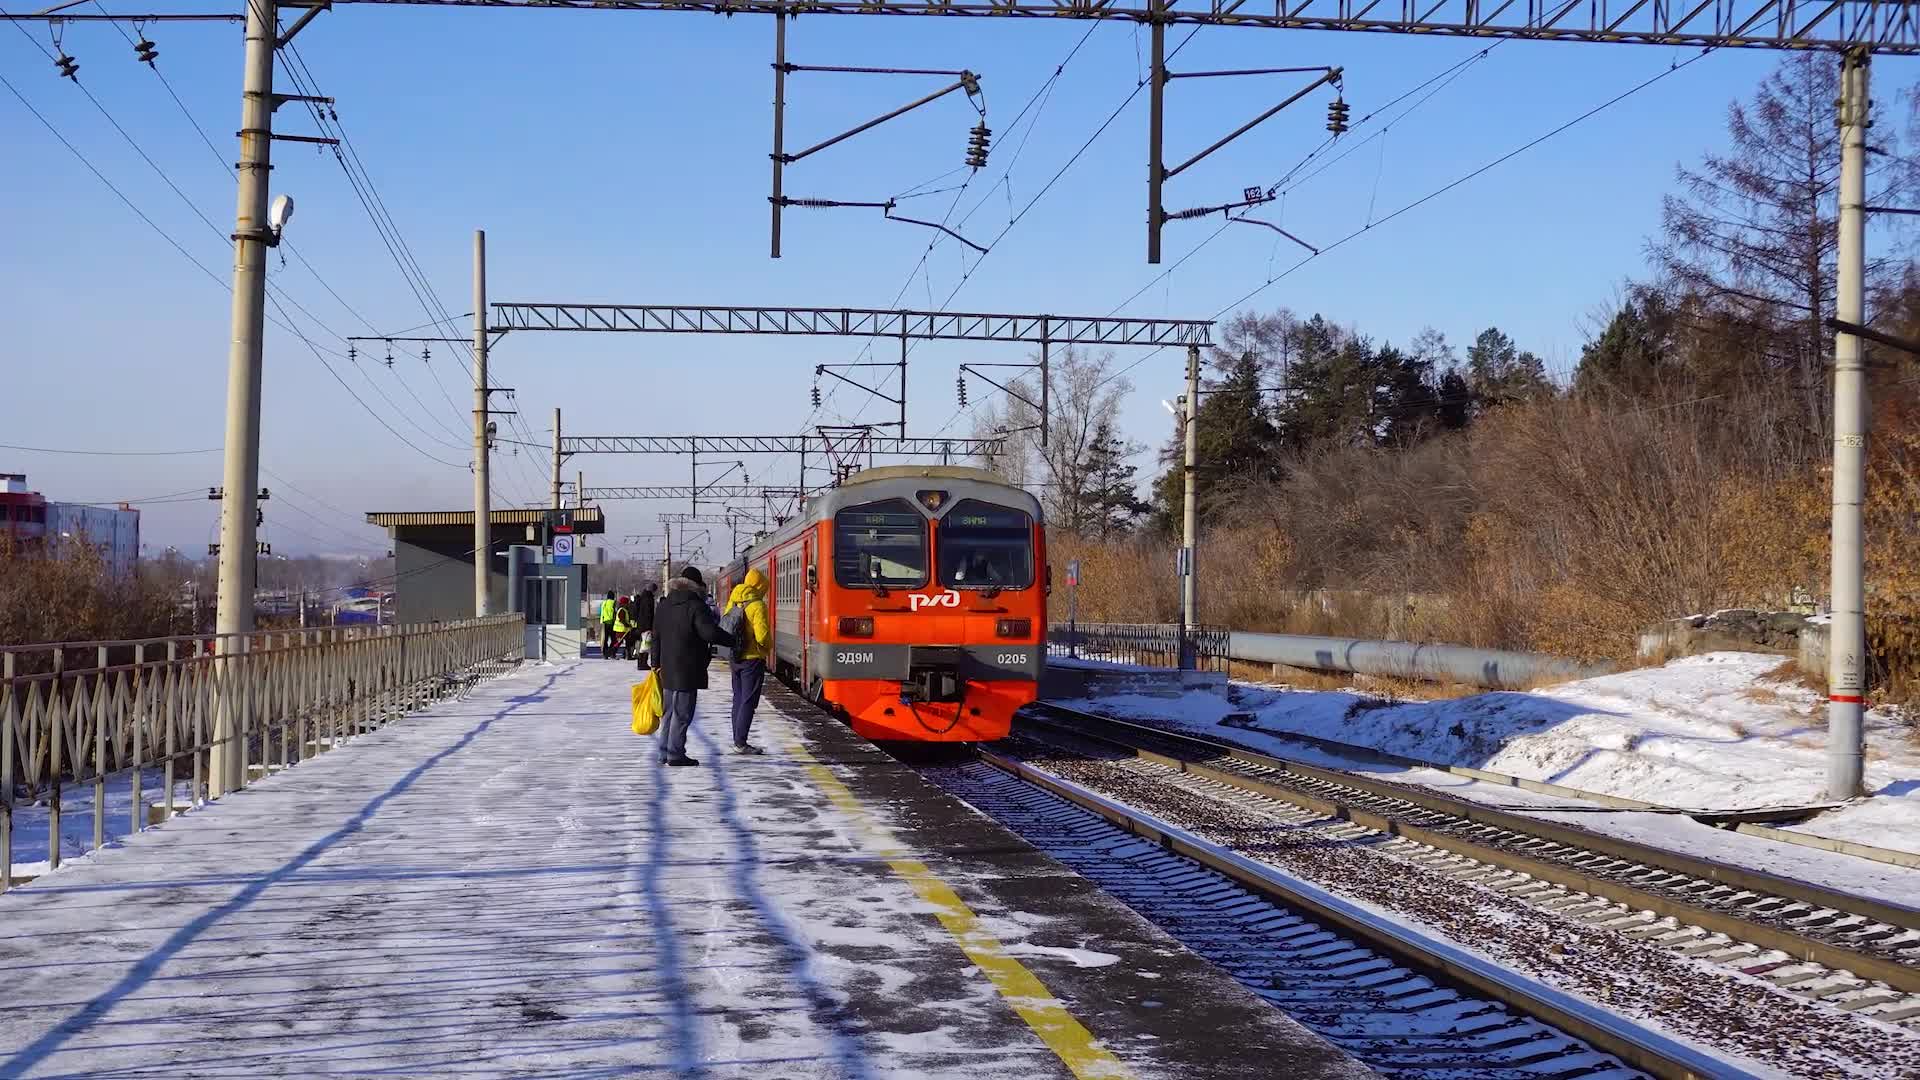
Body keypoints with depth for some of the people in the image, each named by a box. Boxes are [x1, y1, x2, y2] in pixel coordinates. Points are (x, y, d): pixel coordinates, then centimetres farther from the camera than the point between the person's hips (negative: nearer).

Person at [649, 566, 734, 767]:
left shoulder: (663, 605, 11)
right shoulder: (695, 607, -15)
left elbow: (656, 636, 16)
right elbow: (711, 634, -25)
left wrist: (656, 663, 23)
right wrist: (734, 640, -12)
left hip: (667, 668, 8)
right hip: (687, 671, -8)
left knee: (669, 711, 17)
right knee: (682, 713, -3)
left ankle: (665, 751, 21)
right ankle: (675, 754, -3)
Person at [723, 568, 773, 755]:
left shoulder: (733, 602, 6)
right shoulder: (757, 605, -16)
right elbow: (762, 635, -22)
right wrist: (769, 647, -3)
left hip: (735, 659, 7)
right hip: (753, 659, -7)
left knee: (738, 699, 16)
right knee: (748, 701, -3)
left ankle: (737, 740, 19)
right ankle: (740, 743, -5)